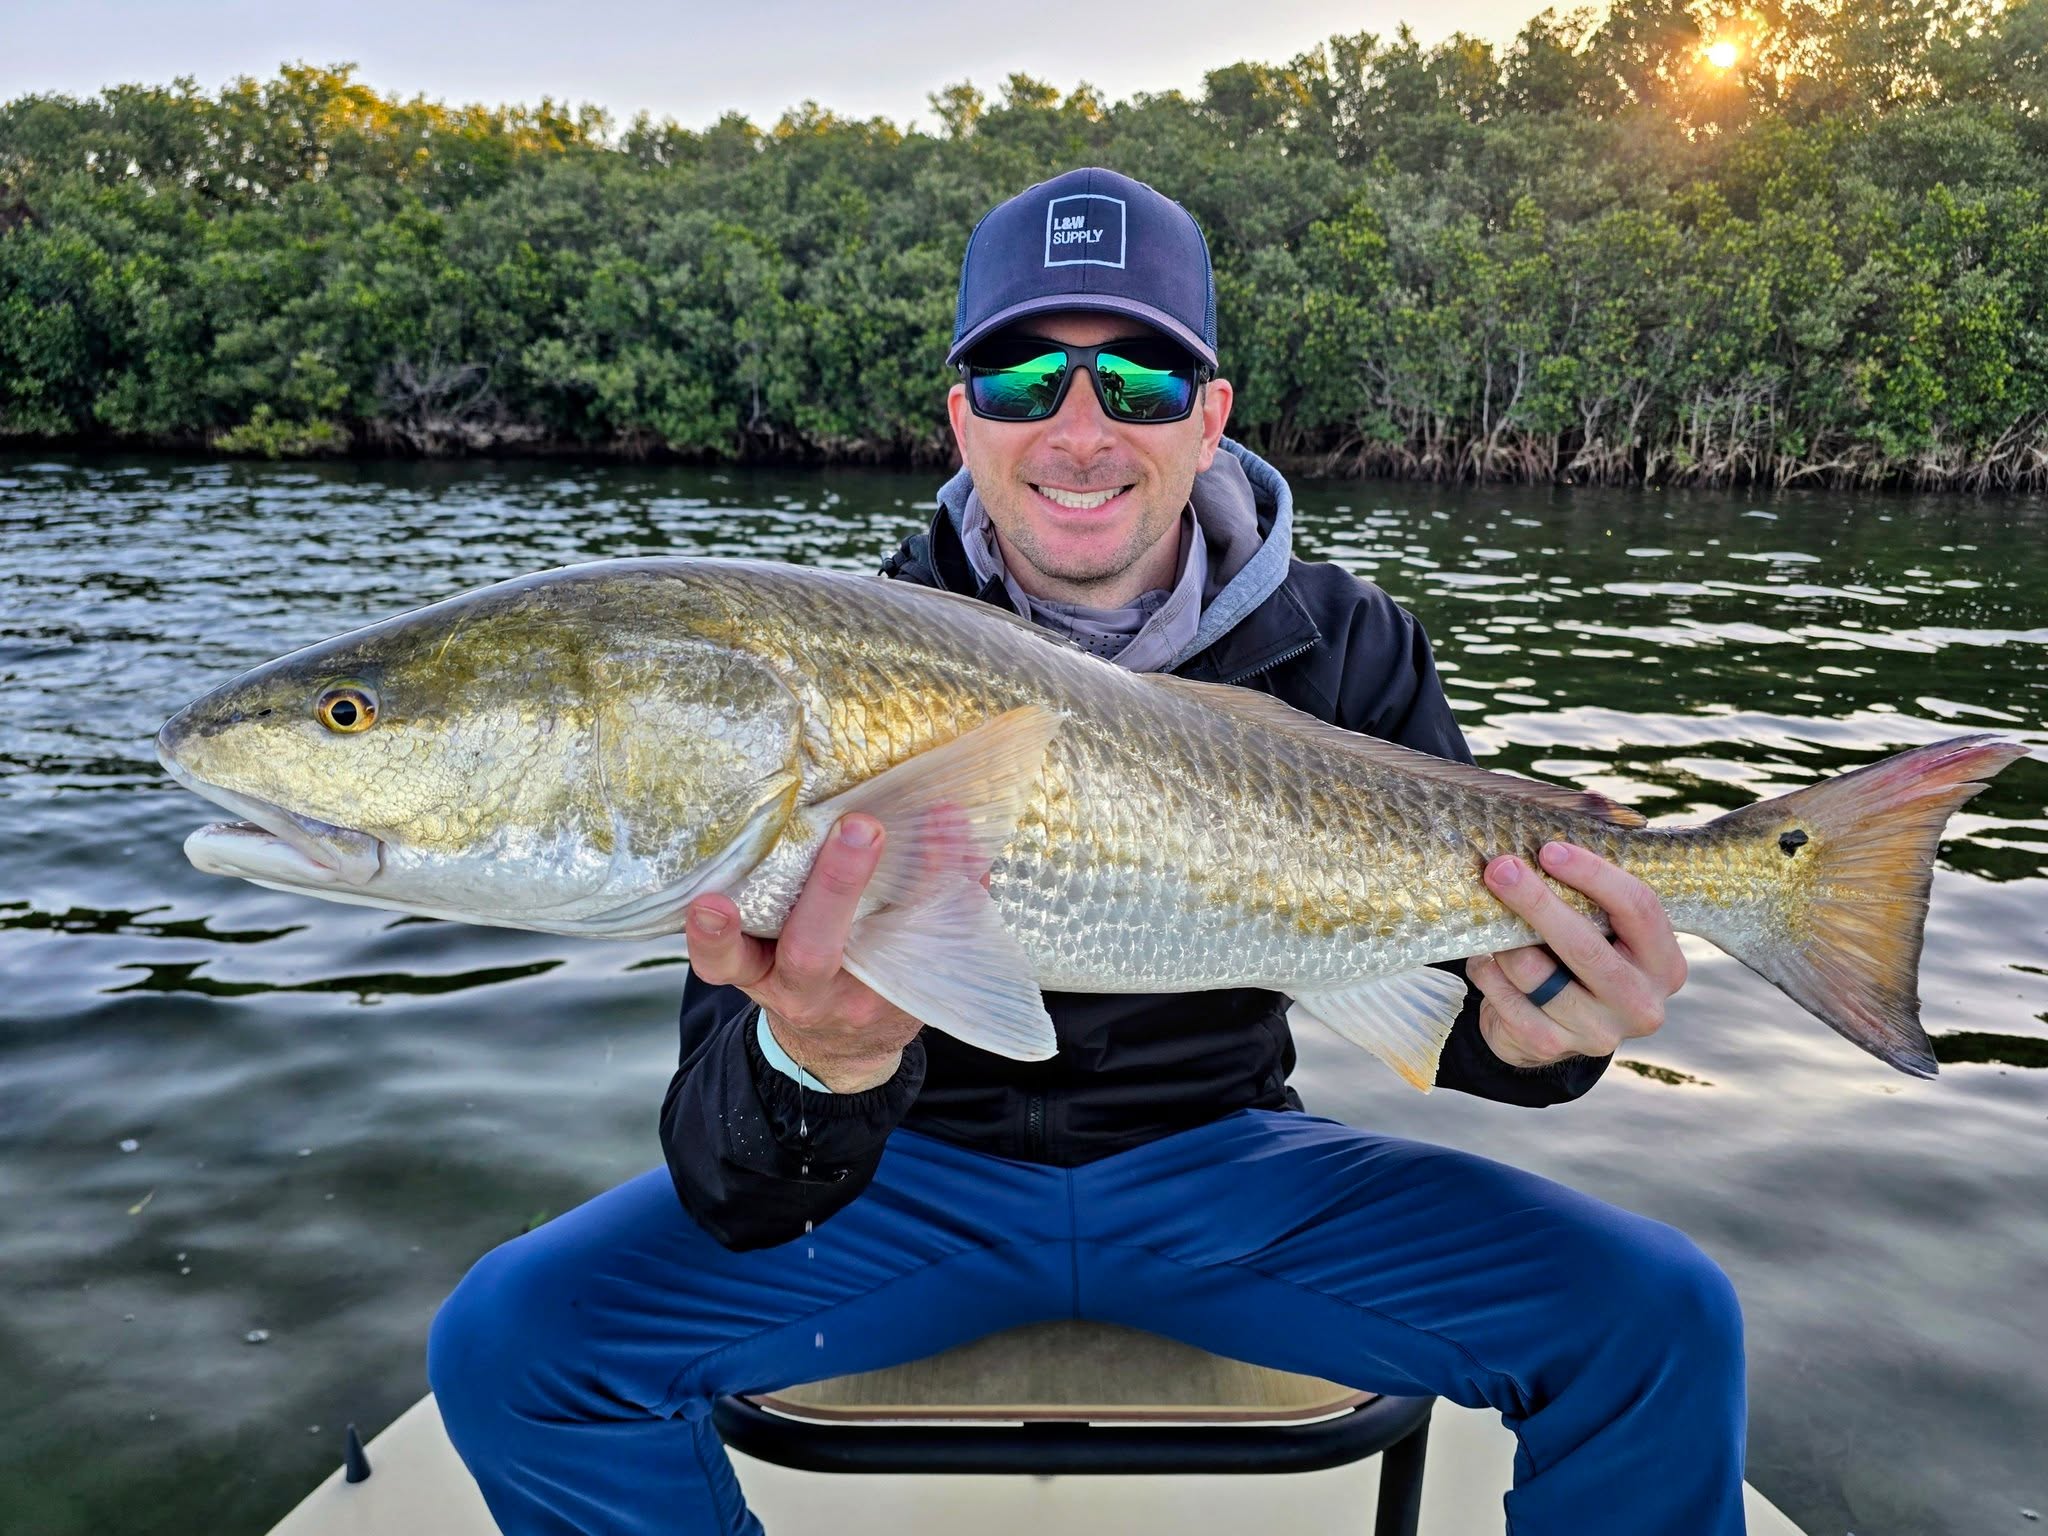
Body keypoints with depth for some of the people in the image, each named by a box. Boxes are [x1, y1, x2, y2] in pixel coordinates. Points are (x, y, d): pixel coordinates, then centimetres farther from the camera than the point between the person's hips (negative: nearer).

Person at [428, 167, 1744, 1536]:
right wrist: (819, 1068, -46)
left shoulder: (1340, 651, -9)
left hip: (1218, 1165, 1)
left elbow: (1452, 998, -7)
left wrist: (1532, 1028, -32)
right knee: (512, 1340, -17)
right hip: (917, 1167, 0)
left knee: (1660, 1322, -15)